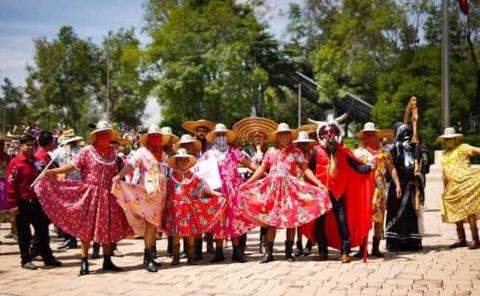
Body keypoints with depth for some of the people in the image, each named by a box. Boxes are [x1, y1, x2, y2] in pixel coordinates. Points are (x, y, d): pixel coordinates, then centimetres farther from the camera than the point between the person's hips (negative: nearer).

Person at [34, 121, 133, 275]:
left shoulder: (112, 152, 7)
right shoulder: (87, 151, -6)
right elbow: (72, 166, -8)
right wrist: (51, 171, -16)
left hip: (107, 195, 4)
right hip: (90, 194, -4)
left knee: (108, 228, 7)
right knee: (87, 228, -1)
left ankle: (107, 261, 17)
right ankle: (84, 262, 5)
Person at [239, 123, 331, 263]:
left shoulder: (296, 152, 4)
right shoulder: (271, 152, 9)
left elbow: (306, 169, -1)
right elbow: (261, 169, 9)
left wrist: (318, 183, -12)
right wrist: (247, 183, 3)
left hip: (290, 187, -1)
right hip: (273, 188, 1)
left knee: (291, 220, -1)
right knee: (271, 220, -1)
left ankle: (289, 252, 9)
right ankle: (268, 253, 5)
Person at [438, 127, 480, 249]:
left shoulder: (462, 148, 0)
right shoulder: (444, 154, 19)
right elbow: (444, 173, 23)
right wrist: (444, 189, 22)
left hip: (466, 183, -7)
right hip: (453, 187, 8)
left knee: (469, 211, -10)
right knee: (456, 212, 9)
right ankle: (461, 239, 18)